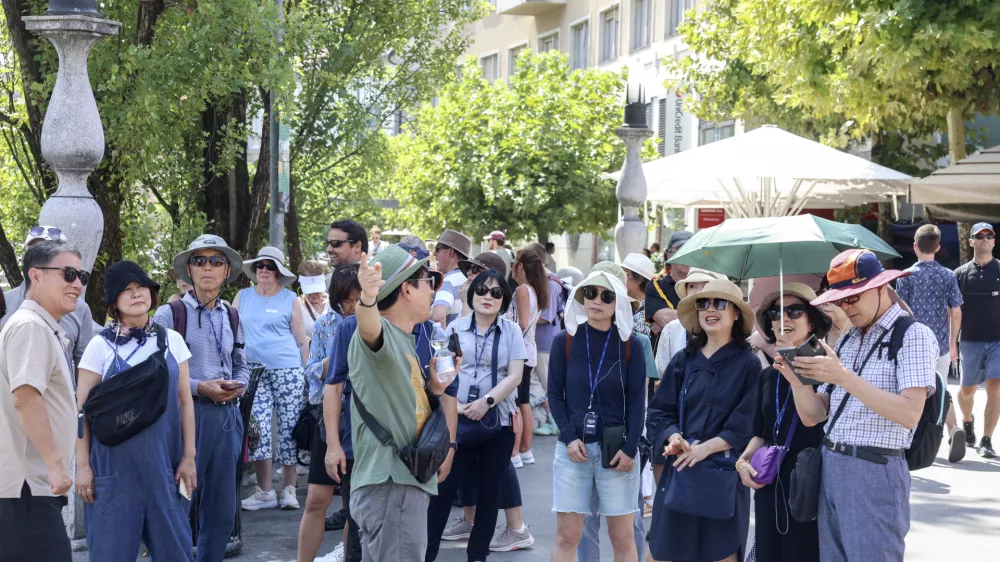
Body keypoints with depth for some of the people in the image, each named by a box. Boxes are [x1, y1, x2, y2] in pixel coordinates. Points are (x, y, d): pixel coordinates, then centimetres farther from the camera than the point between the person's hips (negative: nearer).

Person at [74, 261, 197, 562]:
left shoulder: (172, 340, 5)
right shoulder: (101, 346, -2)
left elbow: (185, 401, 8)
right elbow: (82, 410, -1)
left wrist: (188, 456, 4)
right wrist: (82, 465, -4)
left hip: (163, 461, 2)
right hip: (115, 463, -2)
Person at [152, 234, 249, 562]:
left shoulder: (232, 318, 14)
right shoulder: (170, 314, -4)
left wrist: (239, 385, -2)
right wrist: (200, 388, -18)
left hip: (226, 415, 5)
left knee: (223, 509, 9)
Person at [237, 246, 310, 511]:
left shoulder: (290, 300, 7)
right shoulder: (243, 297, 13)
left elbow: (302, 342, 9)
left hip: (288, 371, -2)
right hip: (255, 372, 2)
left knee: (289, 429, -1)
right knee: (258, 429, -4)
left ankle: (289, 489, 7)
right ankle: (265, 491, 2)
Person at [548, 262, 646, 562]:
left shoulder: (630, 346, 1)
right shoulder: (564, 341, 2)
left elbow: (637, 401, 1)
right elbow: (555, 394, 3)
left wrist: (630, 448, -9)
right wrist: (569, 438, -9)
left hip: (616, 448, 0)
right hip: (574, 447, 1)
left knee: (623, 537, 3)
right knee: (567, 535, 1)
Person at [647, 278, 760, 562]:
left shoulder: (748, 364, -2)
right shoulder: (683, 360, 9)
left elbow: (747, 421, -9)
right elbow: (660, 410, 6)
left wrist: (706, 447, -17)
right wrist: (674, 436, -14)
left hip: (724, 471, -3)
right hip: (681, 468, 3)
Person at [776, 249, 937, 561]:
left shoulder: (913, 335, -7)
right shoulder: (846, 340, 14)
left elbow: (910, 414, -20)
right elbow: (812, 416, 12)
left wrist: (844, 377, -24)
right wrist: (797, 379, -9)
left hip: (875, 473, -7)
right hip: (830, 467, 7)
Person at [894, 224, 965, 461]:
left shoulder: (906, 276, -6)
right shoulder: (948, 276, 2)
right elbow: (956, 312, 3)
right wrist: (953, 343, 13)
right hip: (941, 344, 3)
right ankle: (954, 430, -13)